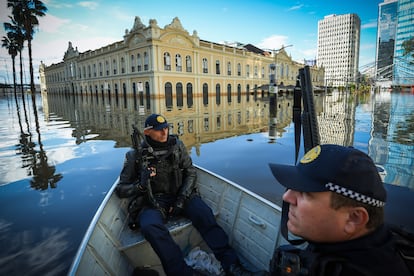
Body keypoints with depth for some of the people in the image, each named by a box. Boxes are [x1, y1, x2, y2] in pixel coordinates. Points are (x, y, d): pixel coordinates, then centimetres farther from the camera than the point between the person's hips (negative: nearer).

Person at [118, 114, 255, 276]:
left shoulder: (177, 145, 3)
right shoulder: (135, 155, -3)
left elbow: (190, 172, 5)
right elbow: (122, 188, 2)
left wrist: (182, 198, -9)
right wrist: (141, 186, -21)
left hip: (181, 196, 2)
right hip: (155, 202, -1)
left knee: (203, 213, -27)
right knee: (149, 226, -34)